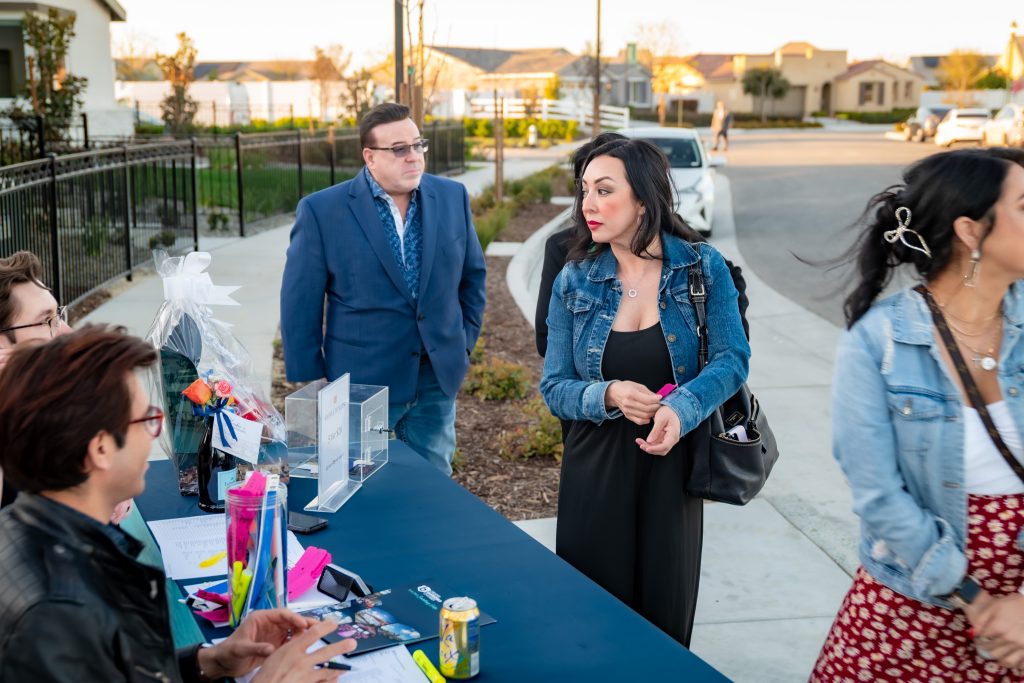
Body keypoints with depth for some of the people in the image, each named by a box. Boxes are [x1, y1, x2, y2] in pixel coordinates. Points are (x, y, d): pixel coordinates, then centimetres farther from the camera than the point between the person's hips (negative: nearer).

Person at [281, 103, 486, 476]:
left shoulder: (452, 196, 1)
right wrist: (312, 383, -5)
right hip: (361, 382, -3)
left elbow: (473, 273, 13)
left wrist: (465, 341, 10)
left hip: (438, 377, 3)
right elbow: (299, 304, -6)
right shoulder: (322, 210, -10)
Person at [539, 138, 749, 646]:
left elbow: (732, 357, -11)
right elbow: (554, 388, -2)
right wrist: (610, 395, -22)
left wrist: (680, 407, -30)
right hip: (595, 469, 1)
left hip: (673, 464, -1)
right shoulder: (574, 281, -3)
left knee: (667, 615, 12)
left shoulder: (702, 268, -6)